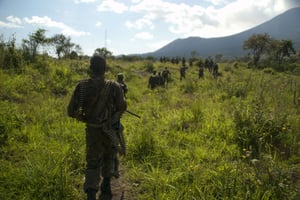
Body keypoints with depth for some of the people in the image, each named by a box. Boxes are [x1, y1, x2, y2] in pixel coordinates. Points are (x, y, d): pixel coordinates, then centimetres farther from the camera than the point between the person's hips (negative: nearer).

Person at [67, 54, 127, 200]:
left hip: (91, 130, 1)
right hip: (109, 130, -1)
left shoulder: (82, 86, -10)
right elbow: (122, 107, -8)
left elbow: (71, 111, -6)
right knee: (109, 156, 26)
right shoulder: (113, 86, -15)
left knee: (92, 163, 15)